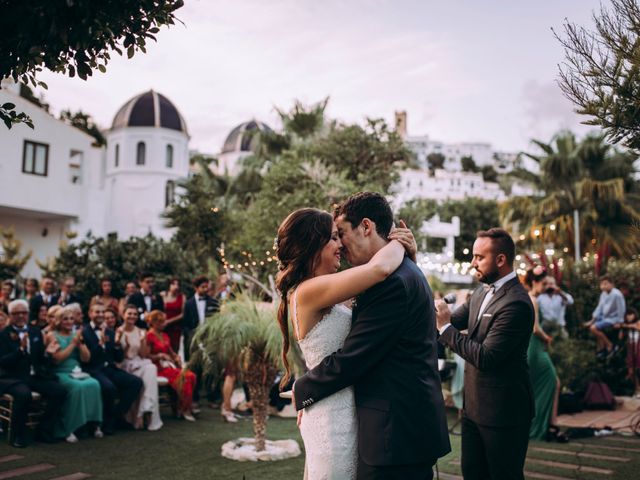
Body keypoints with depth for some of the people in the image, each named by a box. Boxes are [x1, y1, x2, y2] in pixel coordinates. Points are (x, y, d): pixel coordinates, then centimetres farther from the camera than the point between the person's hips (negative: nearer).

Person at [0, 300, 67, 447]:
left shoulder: (36, 332, 13)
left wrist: (47, 353, -10)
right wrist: (21, 349, -26)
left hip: (36, 376, 5)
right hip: (13, 377, -5)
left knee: (60, 391, -18)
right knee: (23, 394, -36)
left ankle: (44, 430, -2)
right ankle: (17, 435, -14)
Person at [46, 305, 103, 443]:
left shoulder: (76, 334, 15)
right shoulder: (52, 335, 2)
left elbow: (86, 358, 8)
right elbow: (57, 358, -11)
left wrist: (80, 342, -6)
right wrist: (73, 343, -11)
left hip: (77, 372, 5)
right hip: (60, 374, -4)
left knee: (94, 384, -28)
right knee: (78, 387, -35)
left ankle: (93, 423, -19)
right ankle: (67, 428, -24)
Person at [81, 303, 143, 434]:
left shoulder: (110, 332, 17)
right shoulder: (84, 332, -1)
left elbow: (119, 359, 13)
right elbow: (86, 358, -13)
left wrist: (117, 343, -5)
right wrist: (101, 343, -21)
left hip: (110, 369, 6)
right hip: (93, 371, -6)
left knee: (136, 382, -14)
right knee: (109, 387, -34)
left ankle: (116, 416, -4)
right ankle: (107, 420, -8)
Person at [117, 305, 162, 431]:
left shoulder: (141, 332, 12)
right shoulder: (118, 332, 2)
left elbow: (143, 355, 7)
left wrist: (143, 341, -8)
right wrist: (126, 346, -16)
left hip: (140, 363, 3)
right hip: (124, 365, -3)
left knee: (151, 368, -32)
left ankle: (147, 409, -33)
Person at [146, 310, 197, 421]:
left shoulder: (164, 336, 20)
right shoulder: (149, 336, -5)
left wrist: (177, 357, 5)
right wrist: (160, 356, -18)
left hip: (170, 365, 7)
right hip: (158, 367, -7)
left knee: (191, 375, -19)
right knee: (182, 377, -28)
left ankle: (184, 407, -13)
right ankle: (184, 409, -11)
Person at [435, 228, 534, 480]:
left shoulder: (516, 303, -23)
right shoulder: (482, 292, 7)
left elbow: (485, 357, -26)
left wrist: (445, 327, -21)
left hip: (503, 411, -9)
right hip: (474, 405, 9)